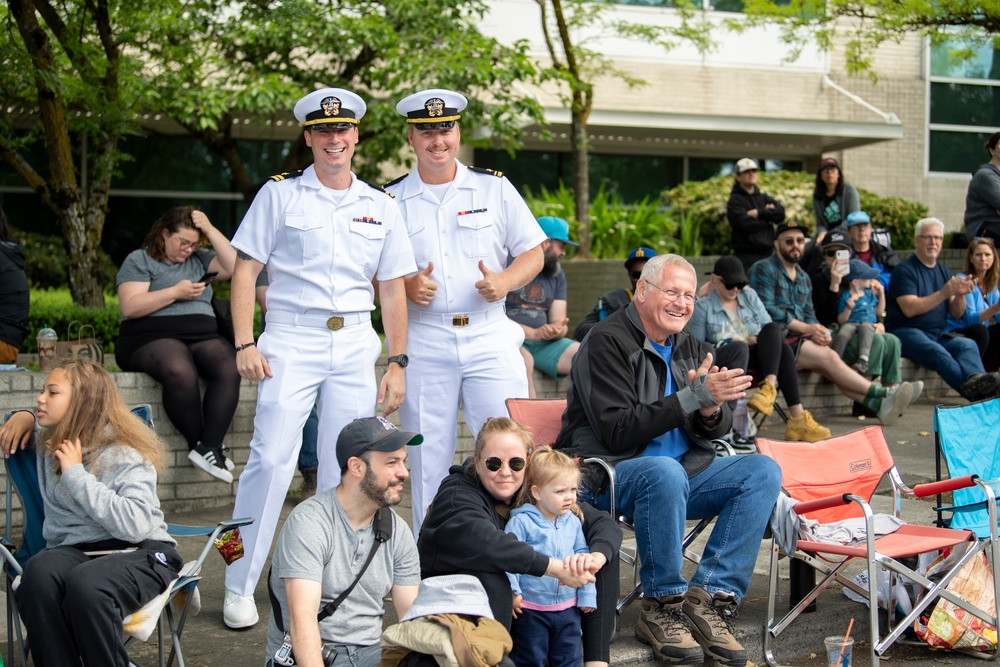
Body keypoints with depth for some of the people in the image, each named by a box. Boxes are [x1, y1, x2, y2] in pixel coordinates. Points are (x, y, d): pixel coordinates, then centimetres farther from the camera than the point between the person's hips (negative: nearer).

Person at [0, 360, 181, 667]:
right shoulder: (47, 443, 17)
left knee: (85, 584, -39)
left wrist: (76, 474, -14)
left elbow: (136, 525, -21)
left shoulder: (126, 455, -5)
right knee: (40, 573, -33)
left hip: (138, 553, -4)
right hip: (71, 551, 5)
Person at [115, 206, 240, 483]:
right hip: (153, 338, -4)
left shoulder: (199, 259, 23)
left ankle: (208, 447, -34)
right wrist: (175, 292, -8)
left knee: (229, 369, -30)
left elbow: (234, 266, 7)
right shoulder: (139, 260, 9)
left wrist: (210, 229, 6)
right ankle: (198, 444, -24)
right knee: (180, 372, -39)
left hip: (204, 337, 5)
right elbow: (130, 307, -4)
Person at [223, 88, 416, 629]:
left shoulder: (380, 206, 13)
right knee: (271, 459, -11)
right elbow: (245, 269, 1)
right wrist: (244, 343, -8)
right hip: (291, 340, -3)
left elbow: (391, 288, 14)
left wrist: (397, 362, 10)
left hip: (355, 345, 3)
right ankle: (239, 586, -2)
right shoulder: (280, 194, 4)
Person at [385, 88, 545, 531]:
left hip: (490, 336, 0)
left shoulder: (495, 188, 9)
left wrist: (505, 281, -10)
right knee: (428, 458, 4)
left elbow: (533, 253, 10)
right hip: (423, 342, 0)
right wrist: (406, 286, -10)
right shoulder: (391, 201, 9)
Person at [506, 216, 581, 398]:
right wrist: (534, 333, -19)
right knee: (524, 361, -39)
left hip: (545, 343, 6)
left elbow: (559, 321, 12)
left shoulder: (557, 274, 17)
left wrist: (557, 330, -14)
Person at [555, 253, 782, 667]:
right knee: (665, 471, -38)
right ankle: (662, 607, -22)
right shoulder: (607, 342, -11)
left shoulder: (691, 349, 12)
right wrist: (693, 397, -25)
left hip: (681, 472, 8)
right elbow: (618, 433, -20)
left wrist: (712, 412, -16)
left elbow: (714, 430, 9)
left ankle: (708, 597, -20)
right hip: (608, 475, -7)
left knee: (763, 471, -12)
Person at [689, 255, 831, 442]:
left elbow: (769, 327, 15)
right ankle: (797, 416, -43)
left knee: (773, 330, -30)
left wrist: (763, 341, -11)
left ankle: (770, 386, -48)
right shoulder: (703, 307, 3)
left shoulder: (750, 296, 18)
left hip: (760, 355, 5)